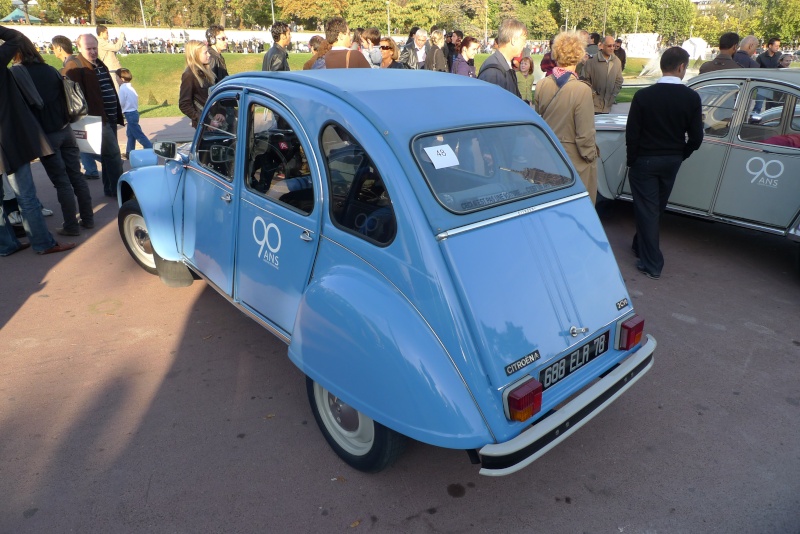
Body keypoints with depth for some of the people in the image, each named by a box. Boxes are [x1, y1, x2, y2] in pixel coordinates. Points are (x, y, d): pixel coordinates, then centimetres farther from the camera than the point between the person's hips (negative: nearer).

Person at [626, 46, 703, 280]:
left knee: (647, 210, 3)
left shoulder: (643, 96, -15)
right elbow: (695, 138, -5)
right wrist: (679, 155, 13)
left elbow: (632, 134, -12)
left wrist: (632, 160, 2)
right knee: (656, 208, 19)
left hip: (644, 161, -3)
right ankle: (641, 246, 38)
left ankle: (652, 264, 7)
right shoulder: (692, 98, -8)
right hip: (672, 162, 3)